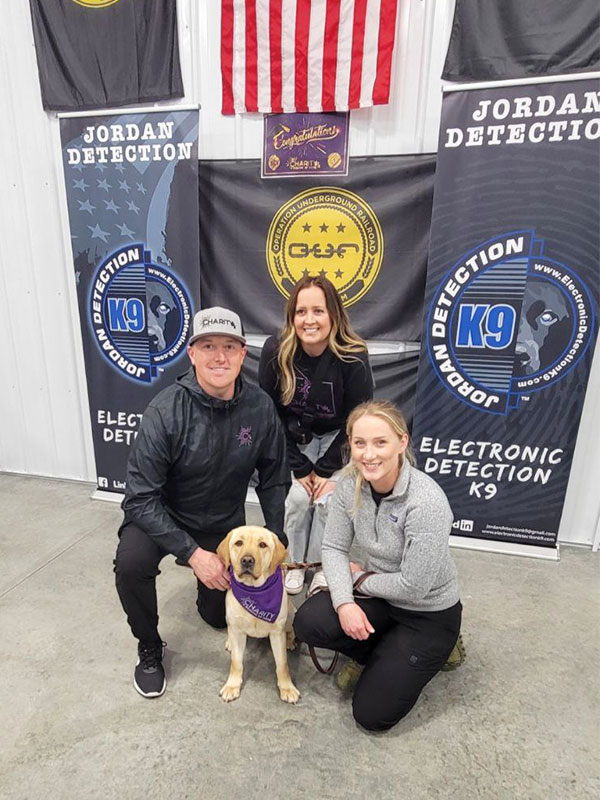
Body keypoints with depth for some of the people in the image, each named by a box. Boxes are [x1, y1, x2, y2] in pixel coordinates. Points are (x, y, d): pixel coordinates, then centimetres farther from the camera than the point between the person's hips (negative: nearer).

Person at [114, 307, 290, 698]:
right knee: (131, 563, -31)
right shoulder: (166, 412, -28)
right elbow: (141, 498, -25)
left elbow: (274, 480, -6)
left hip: (225, 523, 3)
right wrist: (192, 553, -29)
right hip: (162, 517, -2)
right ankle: (149, 650, 0)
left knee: (221, 615, 11)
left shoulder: (260, 407, -19)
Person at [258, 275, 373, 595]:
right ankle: (293, 563, 18)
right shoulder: (275, 352, -23)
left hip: (337, 438, -1)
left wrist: (326, 469, -14)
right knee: (296, 497, -10)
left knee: (328, 501, -13)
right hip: (295, 437, 1)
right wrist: (298, 467, -13)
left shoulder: (353, 357, -26)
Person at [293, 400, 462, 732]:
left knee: (372, 713, -4)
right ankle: (384, 654, 11)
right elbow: (334, 548, -7)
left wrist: (360, 578, -12)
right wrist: (344, 602, -22)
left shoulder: (426, 502, -33)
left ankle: (430, 654, 20)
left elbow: (414, 586, -26)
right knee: (308, 623, -18)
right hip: (378, 596, 5)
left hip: (428, 613, -5)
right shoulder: (351, 485, -15)